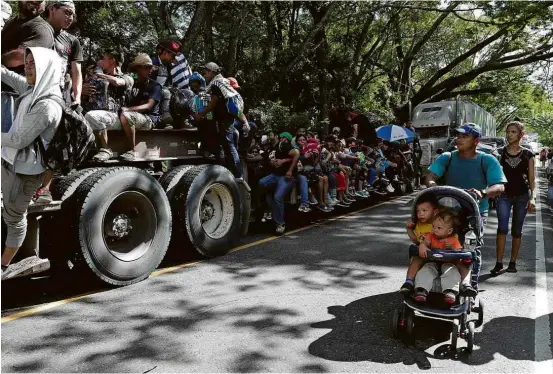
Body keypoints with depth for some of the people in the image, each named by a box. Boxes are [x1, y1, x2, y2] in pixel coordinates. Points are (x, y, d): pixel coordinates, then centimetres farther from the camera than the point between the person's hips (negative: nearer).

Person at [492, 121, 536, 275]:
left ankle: (513, 262, 17)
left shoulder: (527, 154, 3)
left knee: (516, 230, 7)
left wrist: (532, 198, -6)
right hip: (504, 195, -1)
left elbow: (532, 179, 3)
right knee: (502, 228, -13)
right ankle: (499, 262, -8)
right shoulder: (500, 153, 2)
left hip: (522, 196, 1)